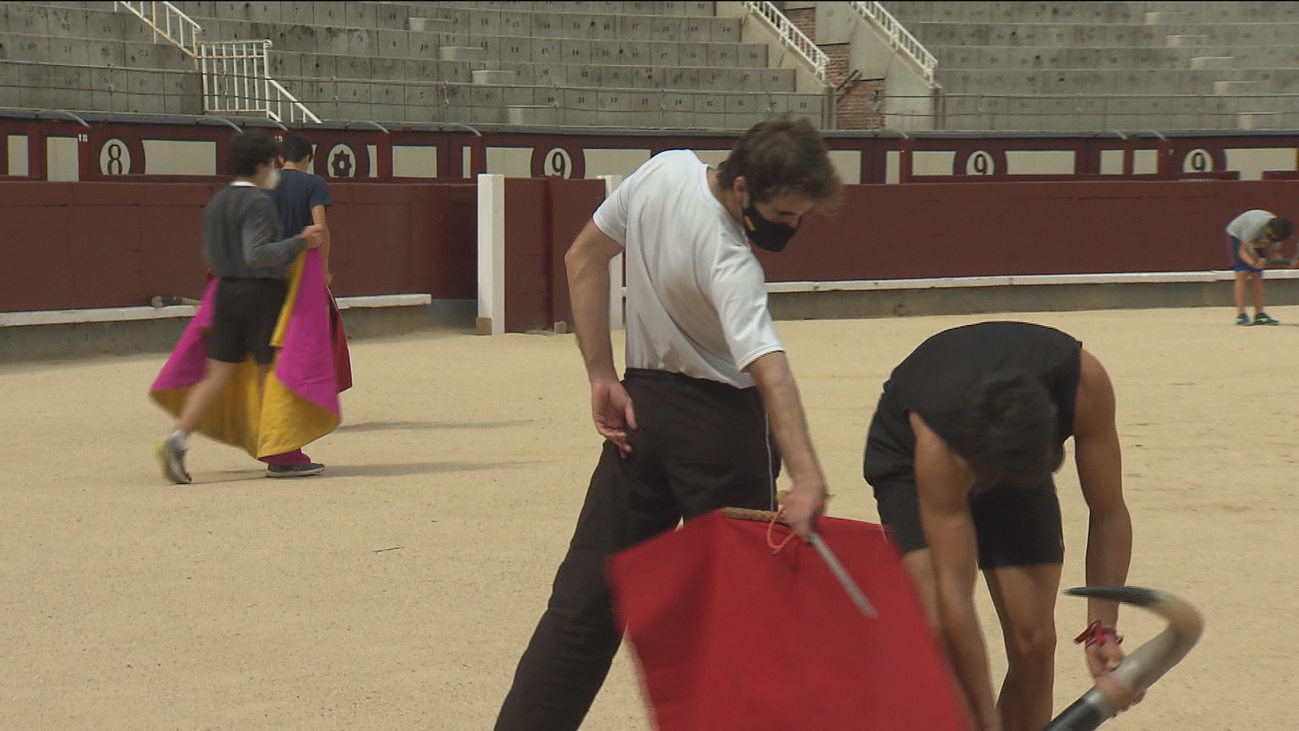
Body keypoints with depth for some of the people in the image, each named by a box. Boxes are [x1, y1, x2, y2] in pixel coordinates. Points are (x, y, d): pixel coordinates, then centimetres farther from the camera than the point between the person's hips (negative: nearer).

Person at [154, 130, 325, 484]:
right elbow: (257, 254, -24)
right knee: (272, 374, 1)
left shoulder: (216, 202, 13)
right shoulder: (257, 203, -13)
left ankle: (178, 438, -10)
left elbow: (210, 256, 18)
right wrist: (300, 242, -23)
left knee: (216, 376, 6)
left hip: (226, 291, 8)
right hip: (261, 293, -8)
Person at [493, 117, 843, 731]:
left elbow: (583, 257, 3)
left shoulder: (665, 169, -7)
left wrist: (602, 375, 3)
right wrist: (806, 477, -52)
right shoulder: (730, 263, -27)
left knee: (589, 590, 8)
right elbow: (767, 365, -40)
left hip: (639, 407, 7)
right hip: (721, 422, -7)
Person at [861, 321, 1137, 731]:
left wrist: (1102, 630, -27)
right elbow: (954, 589, -38)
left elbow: (1108, 515, -21)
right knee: (939, 632, -24)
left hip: (1017, 452, 3)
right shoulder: (939, 442, -40)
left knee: (1034, 643, -8)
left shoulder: (1084, 384, -35)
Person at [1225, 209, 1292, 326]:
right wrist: (1253, 262, -49)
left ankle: (1259, 314, -4)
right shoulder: (1255, 226, -39)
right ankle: (1240, 315, -19)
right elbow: (1243, 251, -31)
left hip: (1256, 242, 6)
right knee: (1242, 273, -18)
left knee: (1257, 276, -3)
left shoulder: (1277, 232, -21)